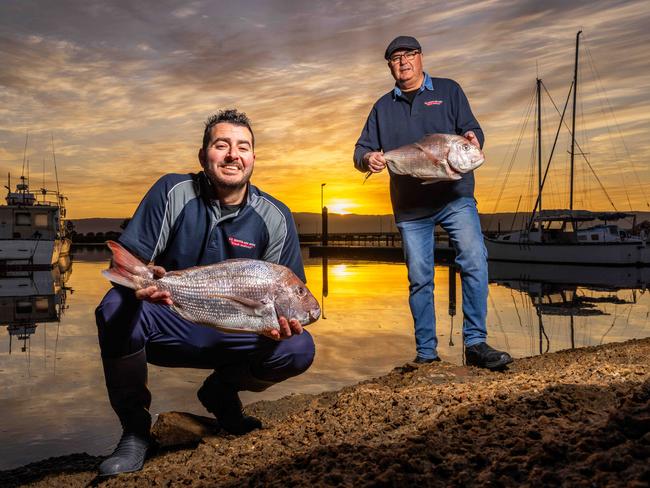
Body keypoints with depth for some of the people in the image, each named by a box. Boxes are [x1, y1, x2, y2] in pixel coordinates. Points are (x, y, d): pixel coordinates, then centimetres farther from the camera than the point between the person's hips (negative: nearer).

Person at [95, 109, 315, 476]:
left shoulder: (275, 218, -5)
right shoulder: (173, 192, -7)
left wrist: (283, 320, -27)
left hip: (232, 336, 2)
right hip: (166, 329, -1)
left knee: (299, 349, -23)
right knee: (118, 306, -32)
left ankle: (221, 393, 11)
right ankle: (135, 429, -8)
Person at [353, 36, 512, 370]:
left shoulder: (448, 91, 11)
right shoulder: (383, 107, 15)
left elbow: (471, 129, 4)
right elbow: (361, 151, 11)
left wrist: (473, 139, -22)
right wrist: (368, 159, -14)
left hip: (455, 197, -1)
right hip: (409, 207, 2)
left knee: (474, 260, -18)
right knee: (419, 279, 4)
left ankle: (475, 343, -11)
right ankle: (426, 353, 13)